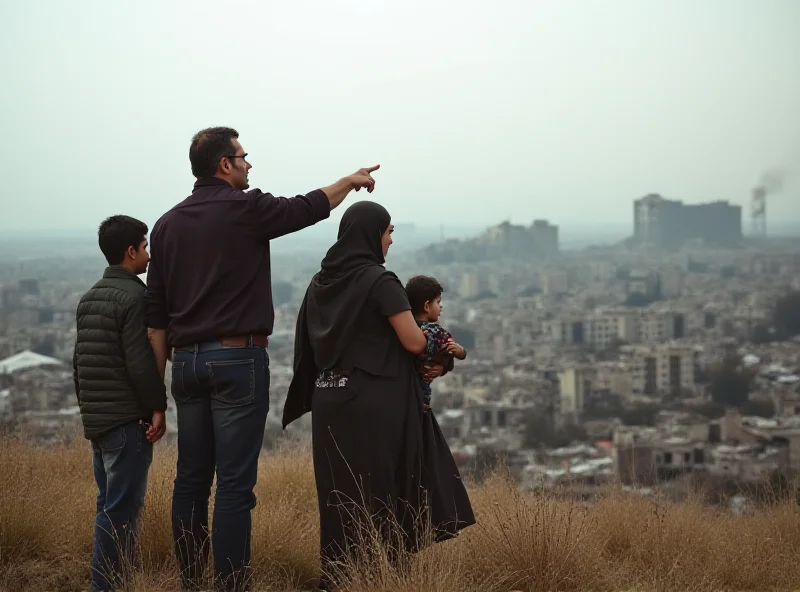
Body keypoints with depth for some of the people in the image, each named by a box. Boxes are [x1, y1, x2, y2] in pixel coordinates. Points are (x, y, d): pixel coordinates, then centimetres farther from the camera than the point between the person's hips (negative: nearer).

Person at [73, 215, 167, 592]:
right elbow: (140, 362, -18)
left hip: (96, 419, 9)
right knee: (122, 508, -6)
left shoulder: (89, 299, 14)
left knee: (109, 504, 14)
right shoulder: (134, 296, -13)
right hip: (127, 419, -9)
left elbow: (78, 361, 17)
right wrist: (158, 407, -11)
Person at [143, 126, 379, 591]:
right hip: (237, 359, -6)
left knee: (191, 479, 11)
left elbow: (156, 313, 11)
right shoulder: (244, 208, -7)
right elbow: (308, 208, 7)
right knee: (235, 483, -6)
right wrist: (351, 181, 24)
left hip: (186, 360, 6)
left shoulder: (168, 224, 11)